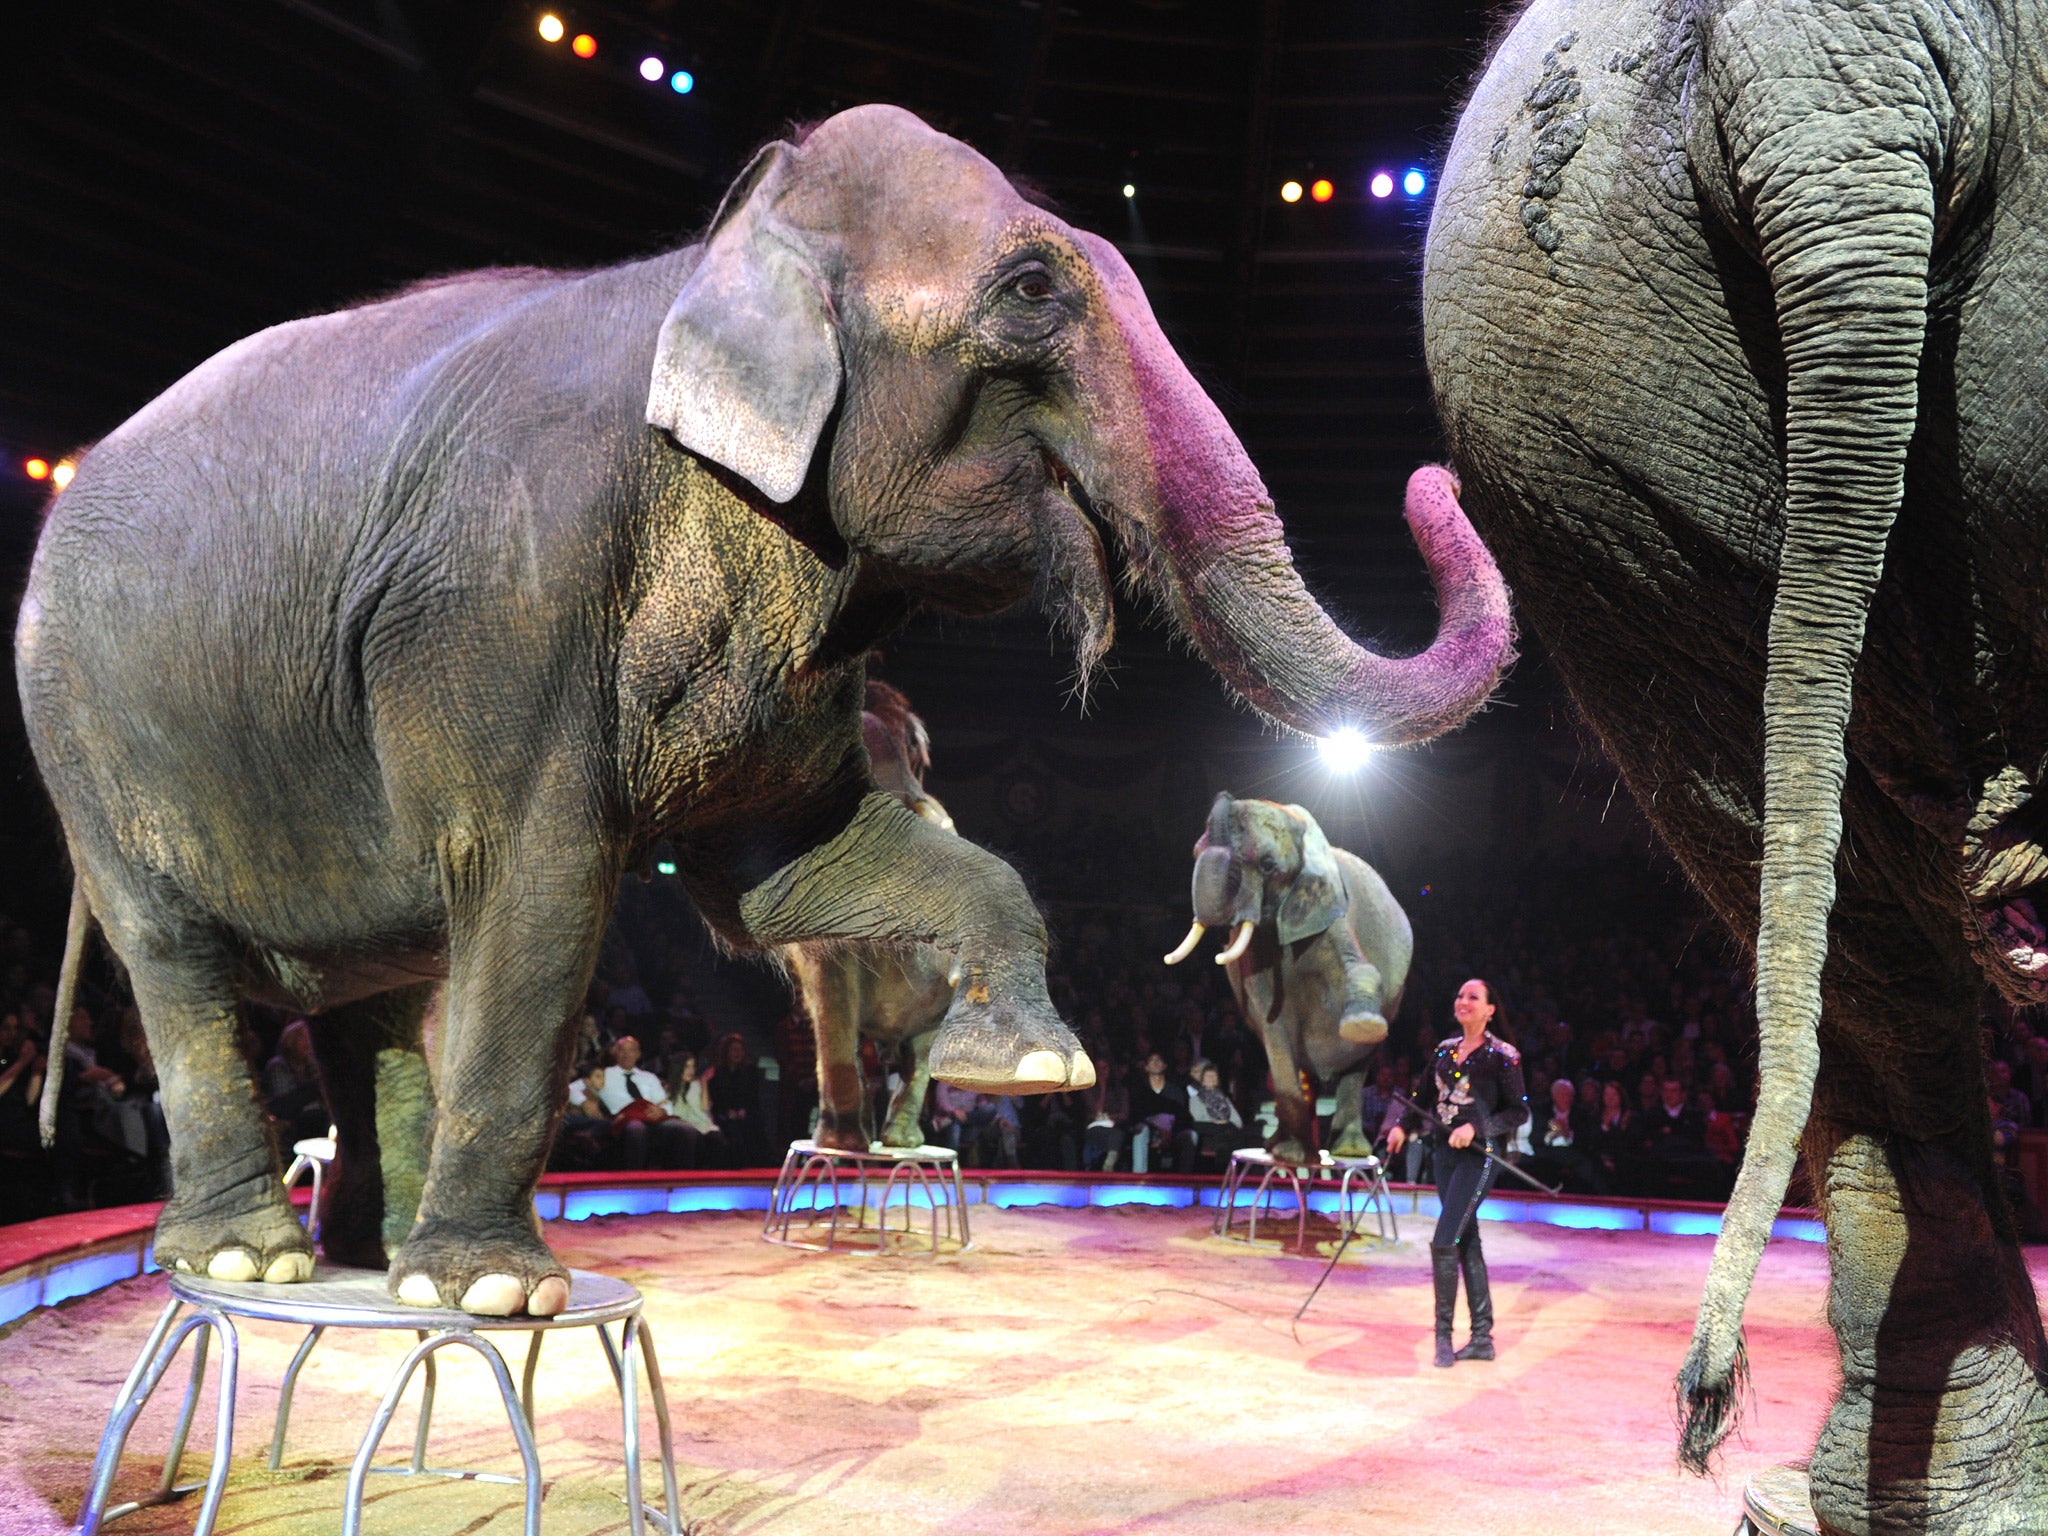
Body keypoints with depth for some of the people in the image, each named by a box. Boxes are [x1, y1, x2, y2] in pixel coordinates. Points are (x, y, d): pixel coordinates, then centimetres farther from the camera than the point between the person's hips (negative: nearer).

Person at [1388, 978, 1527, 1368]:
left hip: (1478, 1154, -7)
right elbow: (1429, 1098, 18)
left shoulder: (1502, 1056, -9)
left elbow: (1519, 1111, -9)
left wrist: (1476, 1127, -20)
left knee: (1444, 1242, -13)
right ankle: (1482, 1338, 18)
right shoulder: (1445, 1049, 11)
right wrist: (1404, 1127, 4)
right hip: (1445, 1151, 7)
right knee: (1466, 1244, 11)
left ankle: (1444, 1336, -2)